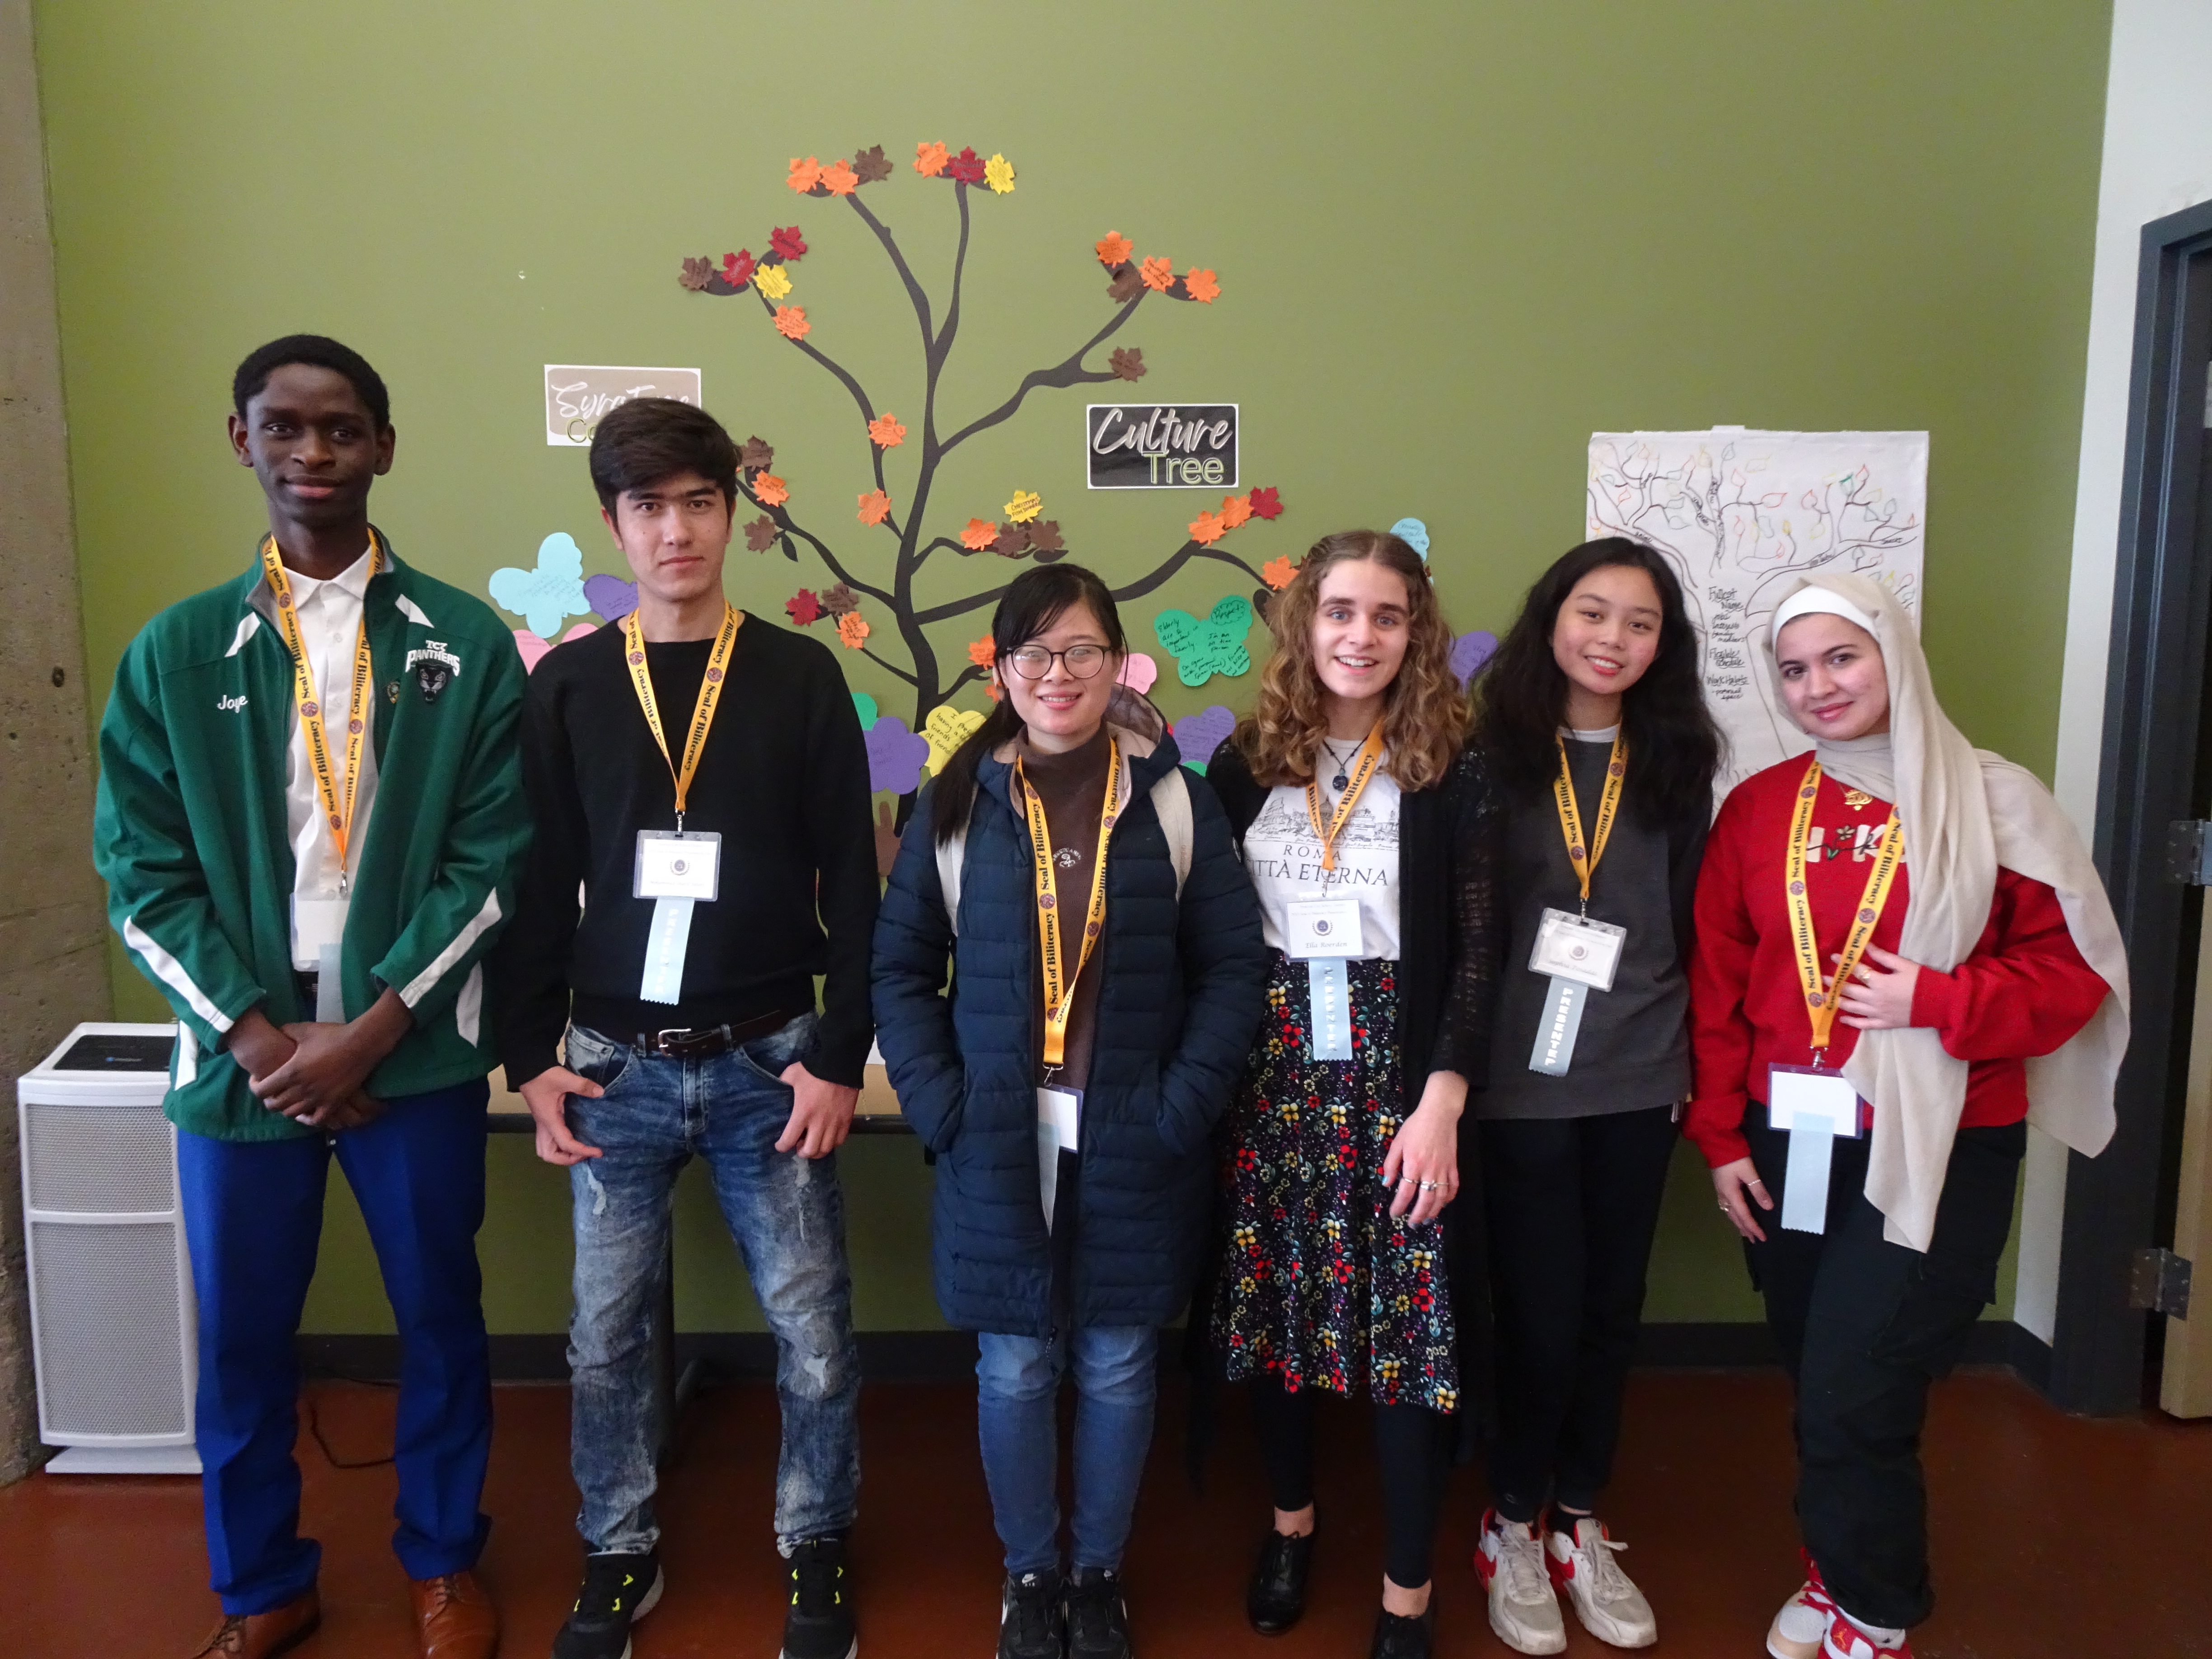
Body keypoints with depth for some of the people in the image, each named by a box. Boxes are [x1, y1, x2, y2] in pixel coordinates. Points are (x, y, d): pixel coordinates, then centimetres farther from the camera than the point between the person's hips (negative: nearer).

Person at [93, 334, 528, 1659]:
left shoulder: (467, 644, -1)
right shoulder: (176, 652, 3)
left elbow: (491, 859, -5)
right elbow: (143, 876, 1)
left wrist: (370, 1030, -11)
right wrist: (257, 1035, -9)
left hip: (417, 1051, -1)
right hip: (241, 1053, 1)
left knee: (441, 1315, 12)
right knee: (242, 1336, 13)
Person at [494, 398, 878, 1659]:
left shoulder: (801, 676, -2)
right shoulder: (567, 686, 3)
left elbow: (853, 883, -3)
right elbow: (539, 885, 5)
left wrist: (840, 1056, -6)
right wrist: (534, 1056, 0)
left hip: (771, 1063, -1)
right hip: (616, 1067, 2)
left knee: (813, 1329, 6)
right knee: (610, 1333, 12)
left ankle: (818, 1549, 29)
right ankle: (621, 1554, 35)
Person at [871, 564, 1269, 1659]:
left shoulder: (1172, 799, -2)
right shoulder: (958, 803, 0)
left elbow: (1231, 966, -2)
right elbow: (901, 966, 3)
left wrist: (1183, 1105, -11)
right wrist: (940, 1105, -7)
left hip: (1133, 1146, 0)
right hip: (997, 1145, 1)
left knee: (1117, 1367, 13)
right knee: (1014, 1371, 12)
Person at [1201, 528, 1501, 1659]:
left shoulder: (1453, 772, -3)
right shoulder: (1245, 761, 3)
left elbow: (1477, 954, -5)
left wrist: (1442, 1103, -13)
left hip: (1396, 1085, -2)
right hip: (1270, 1080, 2)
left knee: (1408, 1326, 2)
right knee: (1270, 1306, 12)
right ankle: (1290, 1520, 38)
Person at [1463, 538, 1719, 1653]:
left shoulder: (1677, 762, 4)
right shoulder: (1492, 752, -7)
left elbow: (1695, 925, 8)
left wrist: (1683, 1058, 5)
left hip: (1637, 1083, 3)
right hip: (1521, 1083, -3)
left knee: (1610, 1311, 14)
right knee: (1539, 1315, 5)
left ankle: (1576, 1520, 33)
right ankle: (1510, 1525, 28)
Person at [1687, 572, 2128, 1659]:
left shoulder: (1991, 803, -4)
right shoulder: (1757, 808, 5)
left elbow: (2076, 970, -3)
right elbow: (1716, 984, 6)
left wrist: (1934, 1000, -18)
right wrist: (1721, 1136, 3)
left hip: (1939, 1151, -3)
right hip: (1788, 1143, 4)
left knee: (1854, 1399, -3)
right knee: (1815, 1382, 13)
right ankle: (1844, 1570, 38)